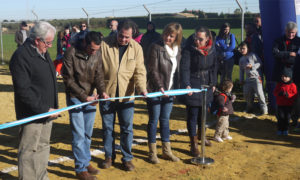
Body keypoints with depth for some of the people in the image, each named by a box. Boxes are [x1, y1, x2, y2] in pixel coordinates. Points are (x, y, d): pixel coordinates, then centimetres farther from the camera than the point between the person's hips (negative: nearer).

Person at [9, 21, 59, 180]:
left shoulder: (43, 53, 11)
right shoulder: (21, 56, -18)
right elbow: (23, 91, -22)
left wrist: (53, 107, 15)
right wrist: (44, 109, -21)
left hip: (47, 112, 9)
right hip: (32, 114, -9)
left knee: (43, 147, 19)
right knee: (29, 151, 0)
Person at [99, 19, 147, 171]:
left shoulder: (136, 48, -3)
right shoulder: (104, 44, -10)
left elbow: (139, 71, -6)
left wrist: (142, 88, -23)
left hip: (127, 96, 1)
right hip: (106, 94, 0)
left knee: (127, 128, 8)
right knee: (107, 127, 13)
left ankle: (127, 158, 24)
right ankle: (109, 156, 30)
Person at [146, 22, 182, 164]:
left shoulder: (178, 50, 7)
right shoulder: (156, 47, -11)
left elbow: (177, 71, 12)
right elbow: (152, 70, -15)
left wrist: (177, 88, 6)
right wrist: (160, 87, -24)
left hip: (169, 91, 5)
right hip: (155, 91, -5)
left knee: (165, 120, 14)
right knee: (154, 120, 4)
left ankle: (166, 151, 23)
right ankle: (152, 152, 15)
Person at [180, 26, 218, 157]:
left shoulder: (211, 49, 0)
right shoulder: (189, 49, -16)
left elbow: (214, 66, 13)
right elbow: (184, 68, -21)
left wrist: (213, 83, 13)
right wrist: (187, 85, -33)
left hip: (206, 86, 5)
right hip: (192, 87, -5)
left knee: (203, 112, 19)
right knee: (192, 115, -1)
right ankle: (194, 144, 9)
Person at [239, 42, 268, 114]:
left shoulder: (252, 55, 0)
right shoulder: (241, 59, 19)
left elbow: (259, 63, -4)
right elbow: (241, 70, 24)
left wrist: (252, 66, -16)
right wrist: (241, 80, 19)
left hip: (256, 77, -6)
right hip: (248, 79, 6)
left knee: (259, 93, -12)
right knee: (246, 94, 2)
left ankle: (264, 109, -1)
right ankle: (249, 108, 22)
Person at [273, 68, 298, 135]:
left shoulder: (292, 85, -4)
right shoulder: (279, 84, 3)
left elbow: (295, 95, -6)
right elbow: (275, 92, 3)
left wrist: (288, 95, -23)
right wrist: (279, 93, -18)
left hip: (289, 105, -1)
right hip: (280, 104, 1)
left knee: (287, 117, 5)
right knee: (280, 117, 0)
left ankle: (285, 130, 18)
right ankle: (280, 130, 11)